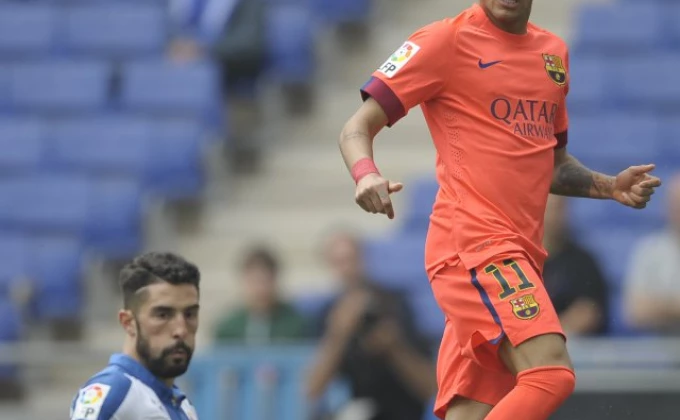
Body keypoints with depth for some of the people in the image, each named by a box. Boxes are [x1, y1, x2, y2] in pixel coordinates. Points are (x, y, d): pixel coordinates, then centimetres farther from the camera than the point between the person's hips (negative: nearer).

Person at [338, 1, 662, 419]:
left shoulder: (554, 52, 19)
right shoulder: (447, 40, -1)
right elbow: (358, 127, -2)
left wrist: (608, 187, 12)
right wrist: (366, 174, -24)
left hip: (521, 253, 7)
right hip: (472, 242, -7)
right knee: (551, 374, -24)